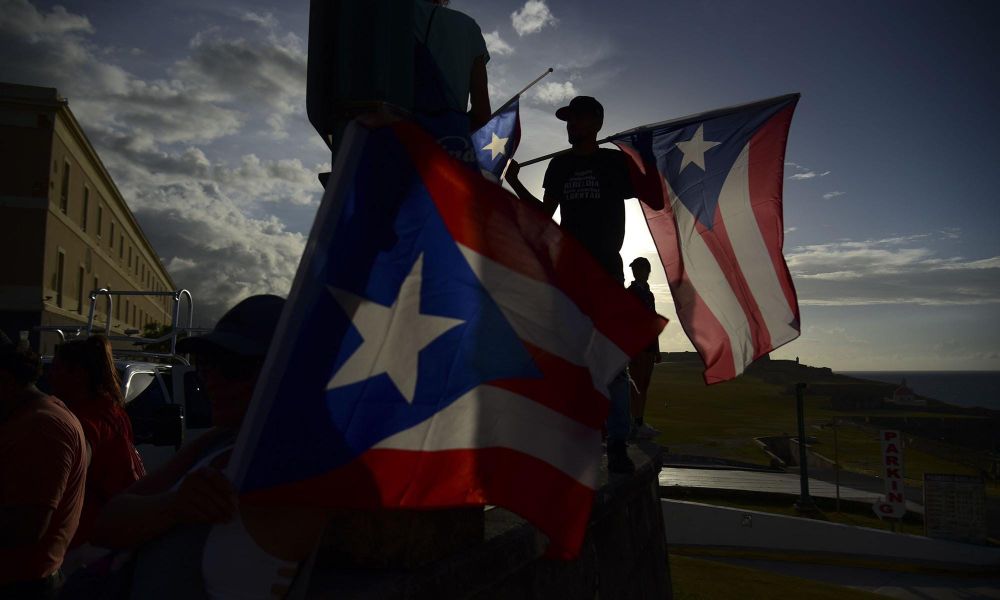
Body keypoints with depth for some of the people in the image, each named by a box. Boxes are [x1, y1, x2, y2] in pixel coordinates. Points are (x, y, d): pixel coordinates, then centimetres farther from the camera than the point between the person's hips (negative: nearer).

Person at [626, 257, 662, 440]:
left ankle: (640, 422, 14)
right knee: (638, 385, -10)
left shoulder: (648, 294, 19)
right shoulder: (630, 293, -4)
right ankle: (636, 425, -8)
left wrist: (656, 350, 19)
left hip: (648, 347, 8)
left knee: (644, 385, 9)